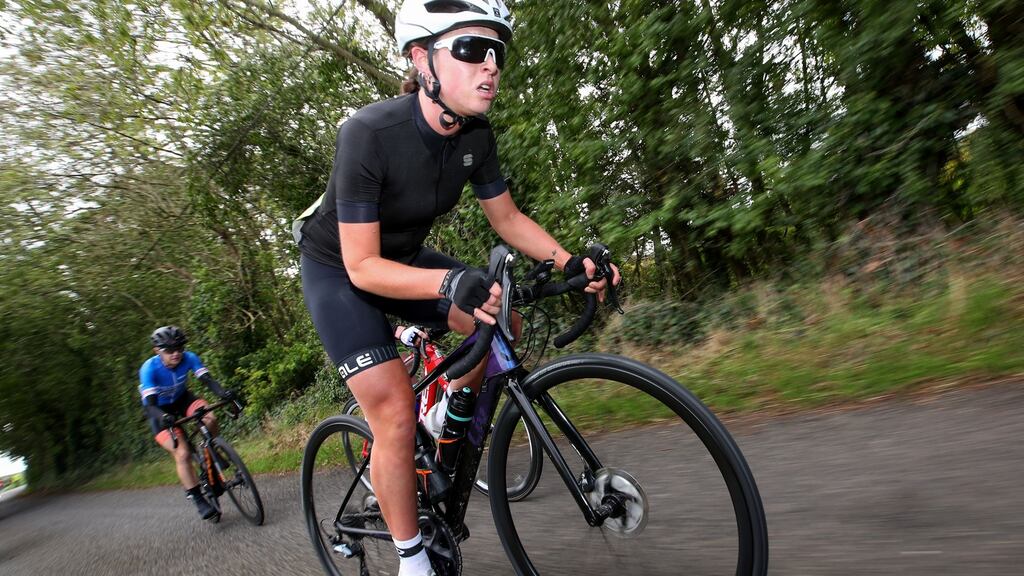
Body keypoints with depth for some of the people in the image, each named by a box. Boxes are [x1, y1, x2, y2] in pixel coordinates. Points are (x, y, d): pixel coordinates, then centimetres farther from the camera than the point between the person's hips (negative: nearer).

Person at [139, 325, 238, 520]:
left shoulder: (188, 358, -21)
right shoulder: (149, 369, -29)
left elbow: (207, 379, -30)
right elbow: (149, 404, -35)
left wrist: (223, 392, -51)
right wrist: (163, 416, -56)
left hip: (182, 399, 3)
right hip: (160, 411, -3)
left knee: (210, 419, -28)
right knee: (182, 454, -19)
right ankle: (197, 500, -8)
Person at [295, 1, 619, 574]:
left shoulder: (476, 135, -14)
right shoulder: (369, 133, -32)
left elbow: (508, 217, -3)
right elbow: (362, 266, -32)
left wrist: (570, 260, -18)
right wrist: (451, 282, -47)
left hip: (404, 256, 6)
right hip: (338, 268, -6)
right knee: (396, 413, -15)